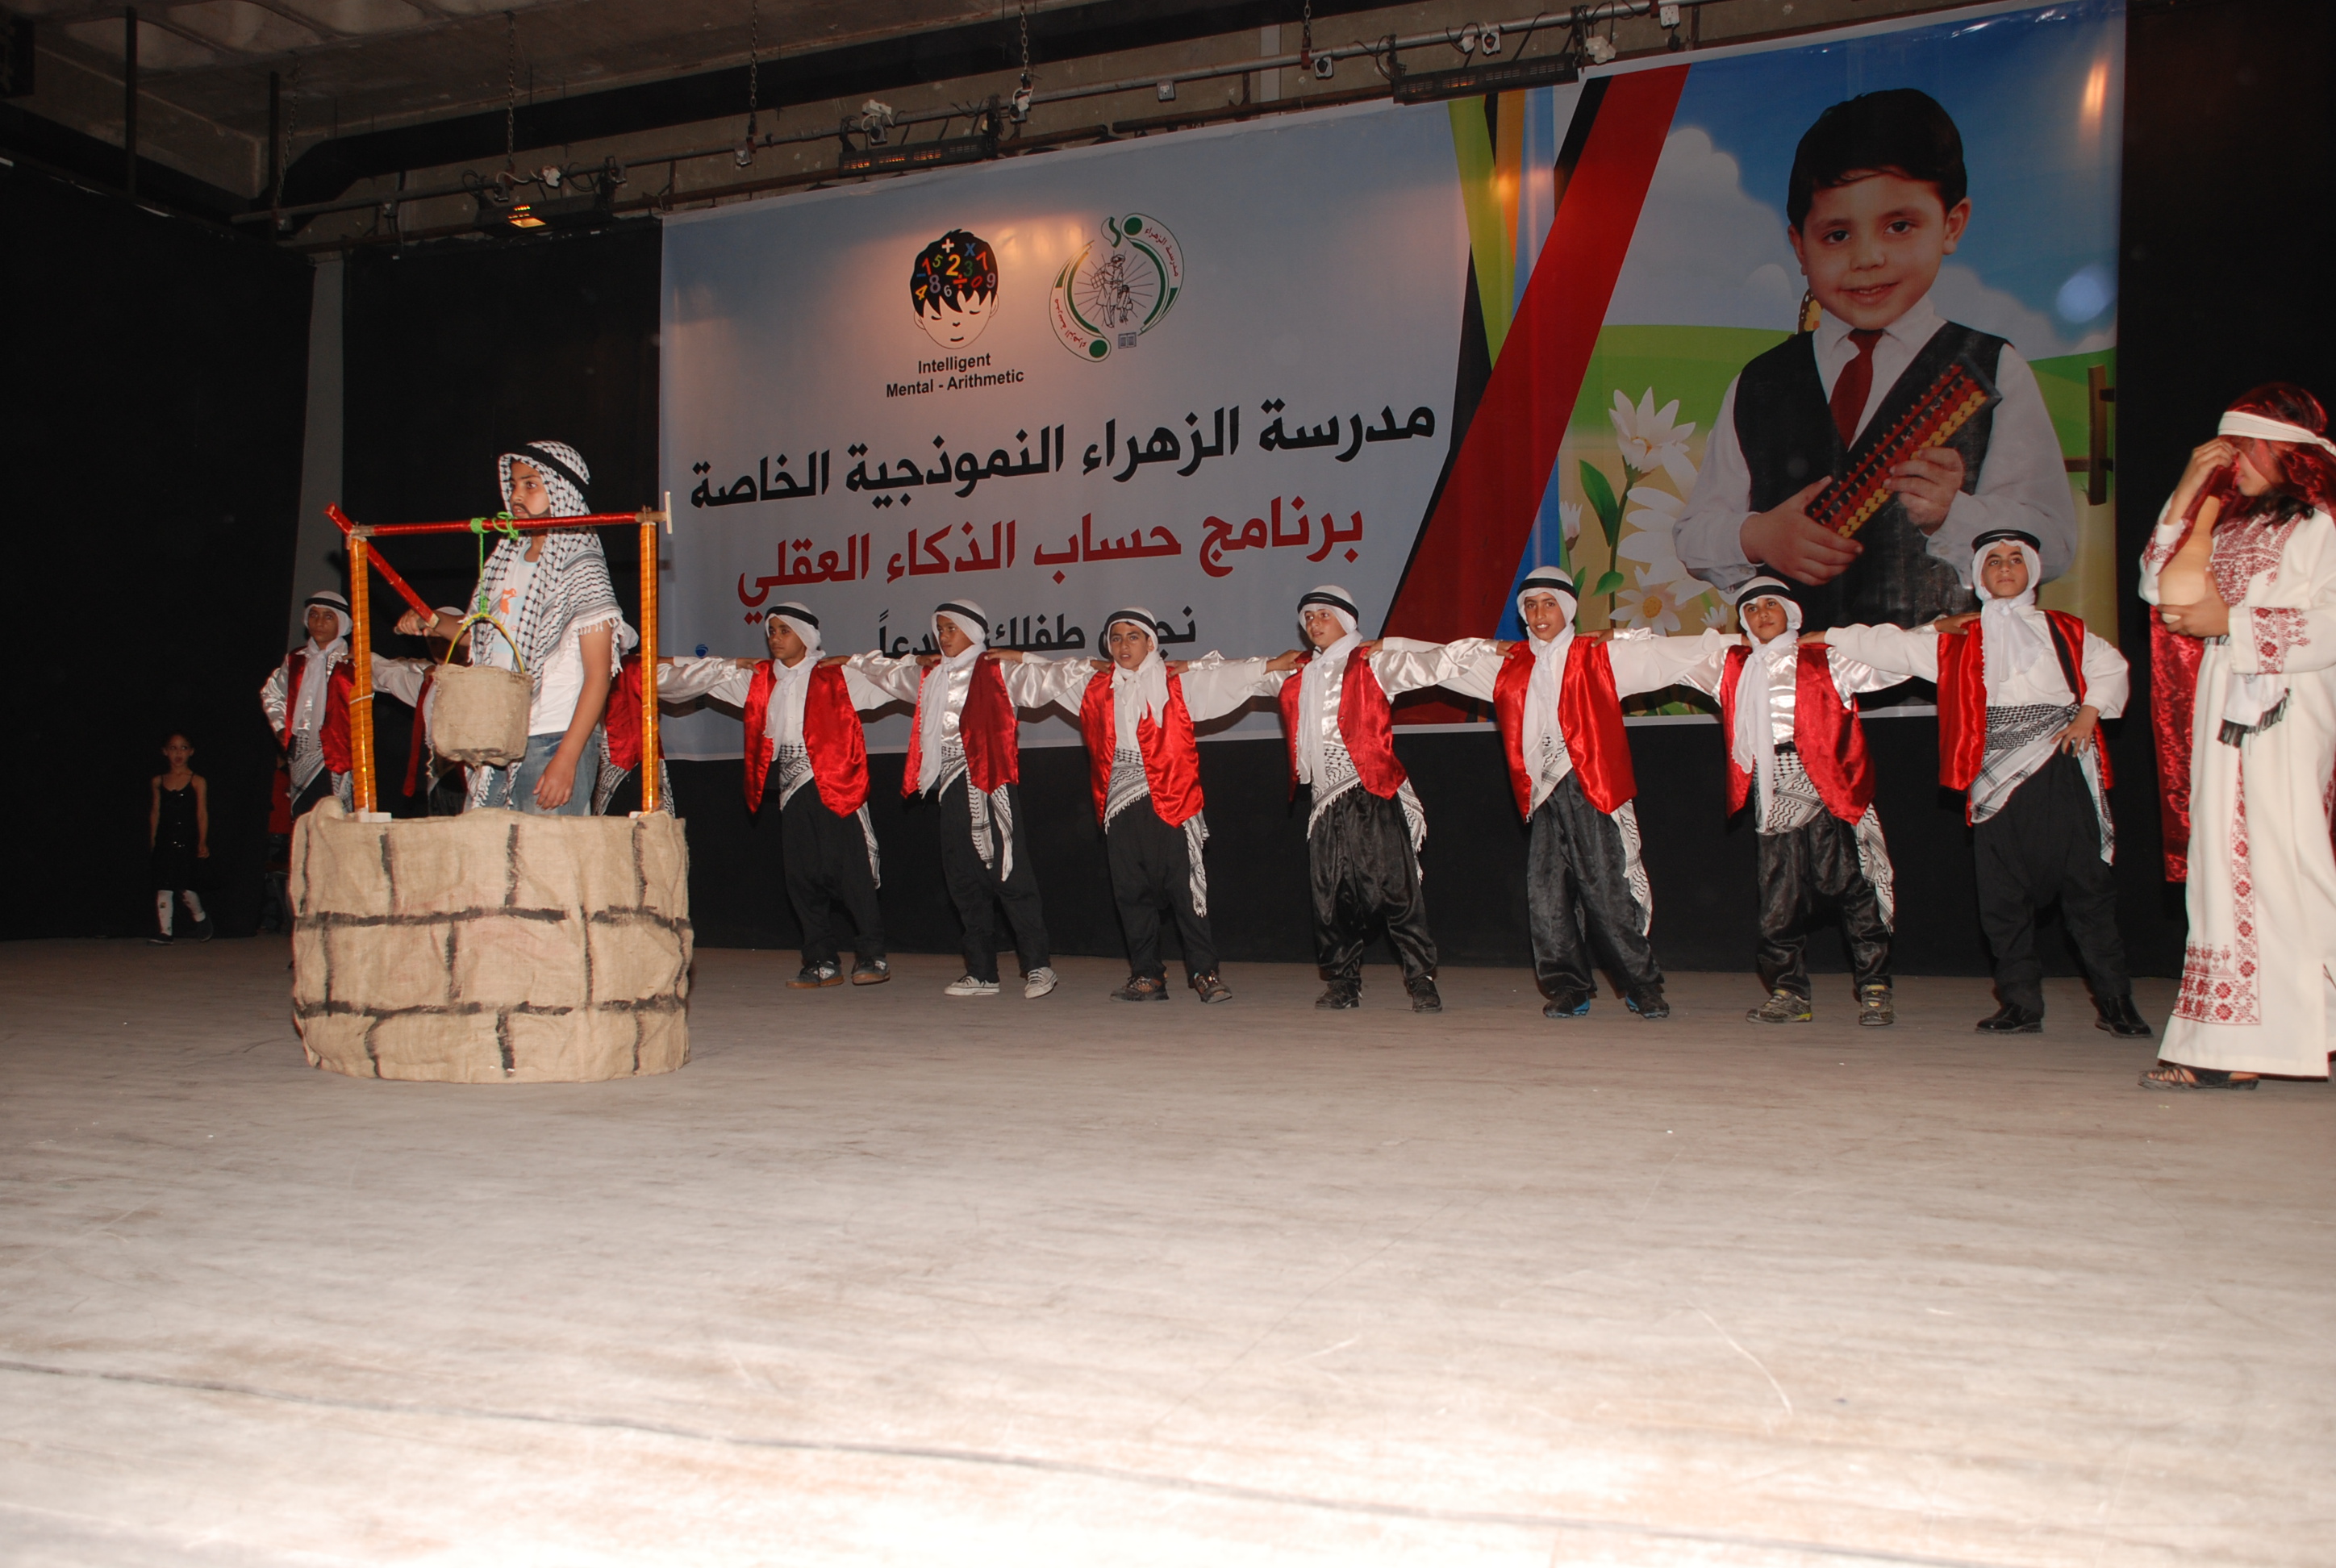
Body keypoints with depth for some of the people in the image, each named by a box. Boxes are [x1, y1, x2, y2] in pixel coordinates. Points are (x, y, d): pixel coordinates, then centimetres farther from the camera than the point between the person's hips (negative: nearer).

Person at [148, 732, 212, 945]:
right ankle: (164, 932, 2)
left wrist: (202, 842, -9)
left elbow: (202, 813, -3)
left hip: (187, 841, -3)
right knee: (163, 888, -1)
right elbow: (155, 812, 12)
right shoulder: (159, 781, 9)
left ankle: (201, 918, 20)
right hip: (164, 841, 3)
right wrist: (152, 841, 11)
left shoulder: (197, 781, 0)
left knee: (185, 888, -5)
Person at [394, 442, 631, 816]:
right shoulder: (506, 559, 13)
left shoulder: (581, 568, -8)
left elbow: (598, 675, -13)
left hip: (554, 742, -7)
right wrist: (432, 621, 8)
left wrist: (566, 759, -19)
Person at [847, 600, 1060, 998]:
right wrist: (848, 662, 32)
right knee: (963, 880, 8)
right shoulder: (929, 675, 19)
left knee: (1011, 875, -9)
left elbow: (1039, 685, -14)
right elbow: (886, 673, 35)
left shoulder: (998, 672, -1)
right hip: (952, 787, 7)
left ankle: (1038, 966, -2)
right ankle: (981, 973, 15)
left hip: (992, 786, -7)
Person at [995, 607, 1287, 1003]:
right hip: (1120, 805, 4)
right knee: (1131, 892, 6)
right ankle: (1147, 975, 15)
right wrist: (1018, 658, 34)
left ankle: (1205, 973, 0)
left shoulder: (1178, 682, 5)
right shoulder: (1094, 685, 17)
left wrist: (1275, 666, -7)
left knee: (1186, 888, -8)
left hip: (1170, 803, -4)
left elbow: (1229, 676, 1)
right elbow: (1052, 673, 33)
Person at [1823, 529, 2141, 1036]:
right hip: (1995, 775, 1)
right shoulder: (1958, 638, 14)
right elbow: (1893, 646, 15)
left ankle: (2116, 1003, 2)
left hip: (2059, 766, -1)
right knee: (2003, 891, -1)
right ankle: (2020, 1003, 6)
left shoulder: (2065, 630, 14)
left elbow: (2111, 667, 15)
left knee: (2086, 882, -4)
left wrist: (2089, 714, 0)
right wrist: (1830, 638, 13)